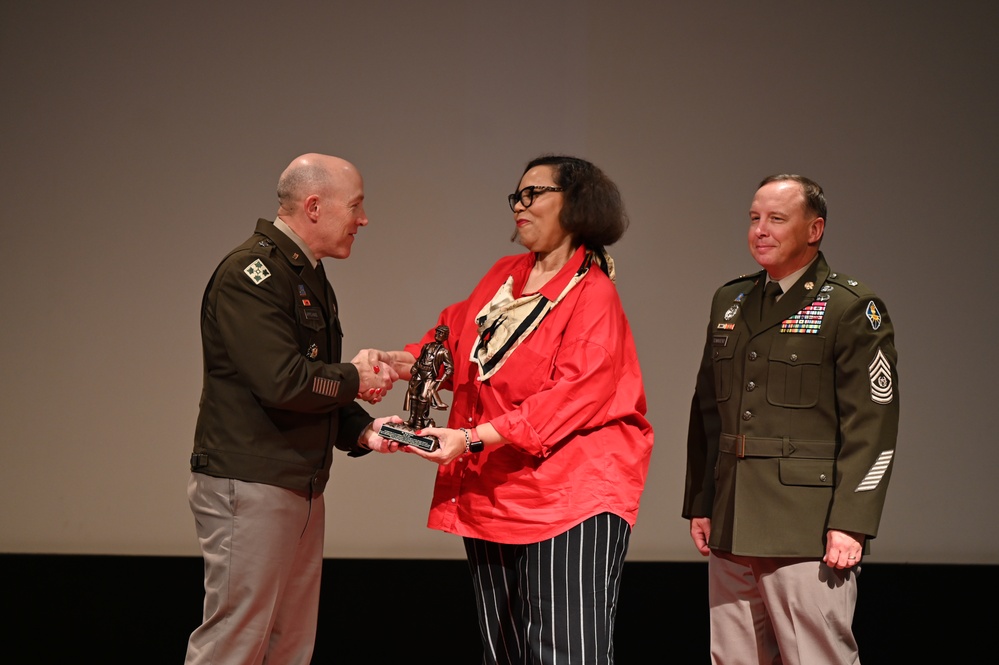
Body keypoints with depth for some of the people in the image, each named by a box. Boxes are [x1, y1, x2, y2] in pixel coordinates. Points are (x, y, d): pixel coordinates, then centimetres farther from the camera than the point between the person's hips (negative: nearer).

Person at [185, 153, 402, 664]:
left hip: (301, 487, 10)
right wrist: (354, 380, -7)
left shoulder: (310, 278, 18)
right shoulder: (252, 272, -13)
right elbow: (283, 382, -24)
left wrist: (362, 430, 5)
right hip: (249, 487, -10)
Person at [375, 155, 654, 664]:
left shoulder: (592, 294, -7)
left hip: (568, 499, -7)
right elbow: (455, 341, 22)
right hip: (490, 496, 7)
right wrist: (402, 362, 0)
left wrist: (473, 438, -21)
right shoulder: (503, 276, 15)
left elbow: (570, 397, -16)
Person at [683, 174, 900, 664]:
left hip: (807, 535, -6)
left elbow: (872, 426, -9)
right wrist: (699, 504, 14)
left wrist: (849, 523, -15)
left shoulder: (851, 308, -4)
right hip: (731, 532, 6)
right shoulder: (730, 302, 16)